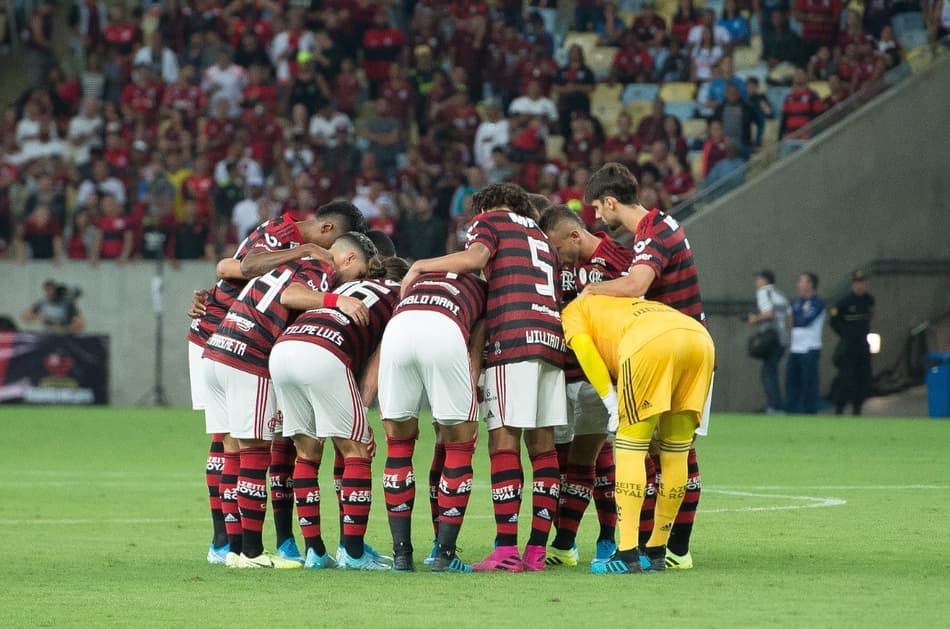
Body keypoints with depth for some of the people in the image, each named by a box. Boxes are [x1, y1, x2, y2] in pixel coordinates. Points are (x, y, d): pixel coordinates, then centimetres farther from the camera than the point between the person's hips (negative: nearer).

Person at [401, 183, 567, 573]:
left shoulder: (490, 220, 11)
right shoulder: (541, 238, 31)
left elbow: (476, 257, -9)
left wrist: (421, 266, 0)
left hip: (512, 338, -6)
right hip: (552, 337, 6)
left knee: (504, 442, -8)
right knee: (542, 445, 5)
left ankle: (506, 550, -16)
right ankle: (537, 550, 2)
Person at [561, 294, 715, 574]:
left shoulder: (572, 312, 27)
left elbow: (584, 350, 7)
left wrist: (612, 403, 6)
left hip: (651, 341, -6)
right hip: (700, 337, 6)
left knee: (630, 448, 2)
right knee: (676, 453, 14)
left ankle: (627, 553, -4)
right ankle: (655, 551, 22)